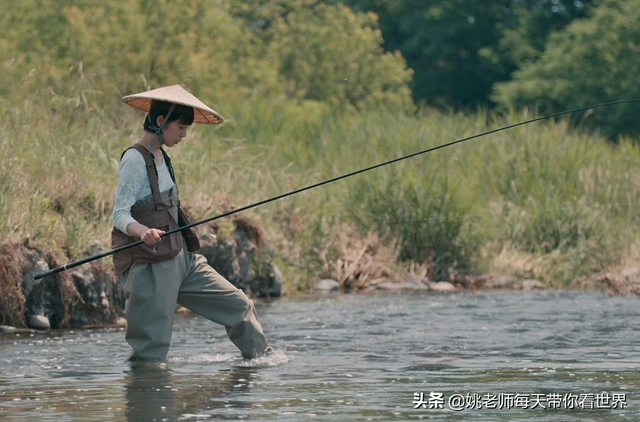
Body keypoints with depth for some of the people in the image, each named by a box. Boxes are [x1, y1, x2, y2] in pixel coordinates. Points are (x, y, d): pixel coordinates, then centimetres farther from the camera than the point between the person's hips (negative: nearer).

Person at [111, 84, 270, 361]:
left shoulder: (159, 156, 15)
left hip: (181, 259, 9)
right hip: (152, 265, -9)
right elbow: (120, 215, -19)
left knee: (240, 307, 10)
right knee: (151, 349, -8)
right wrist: (144, 232, -38)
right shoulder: (135, 159, -12)